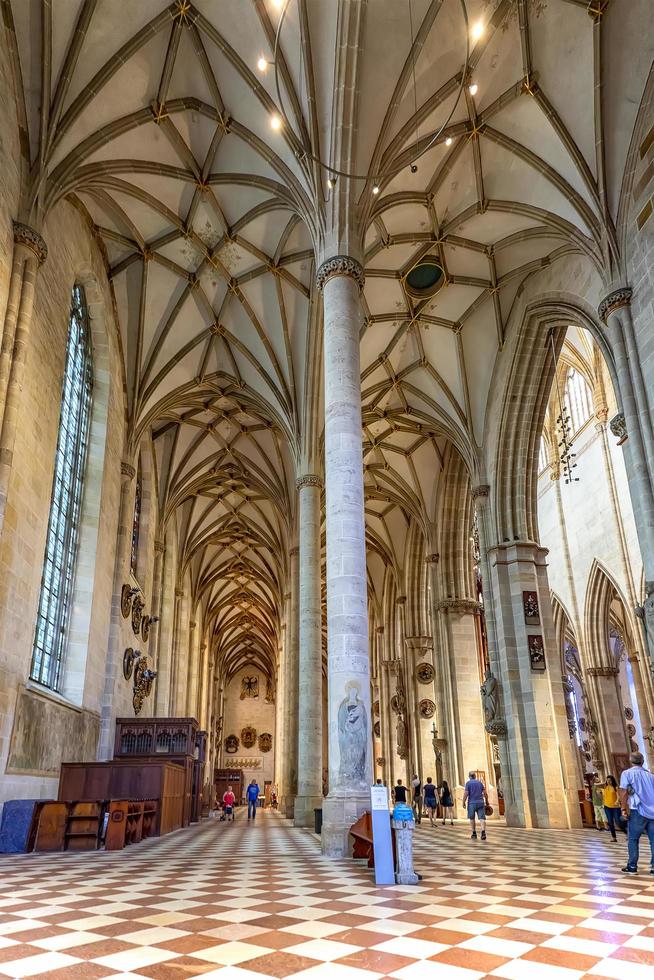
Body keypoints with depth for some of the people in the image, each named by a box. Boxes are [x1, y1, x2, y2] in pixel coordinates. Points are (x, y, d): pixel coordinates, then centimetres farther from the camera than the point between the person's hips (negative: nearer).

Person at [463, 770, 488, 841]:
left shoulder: (468, 783, -1)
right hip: (481, 802, 2)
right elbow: (485, 793, 9)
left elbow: (466, 794, -9)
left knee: (472, 819, 13)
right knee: (482, 818, -4)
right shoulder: (480, 782, 10)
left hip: (472, 803, -2)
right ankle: (483, 832, -24)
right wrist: (487, 801, 20)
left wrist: (463, 802, -1)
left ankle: (474, 834, 15)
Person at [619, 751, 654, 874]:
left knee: (633, 839, 6)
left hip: (638, 811, -4)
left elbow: (624, 792, -7)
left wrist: (624, 809, -5)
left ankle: (632, 867, 6)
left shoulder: (627, 773, 2)